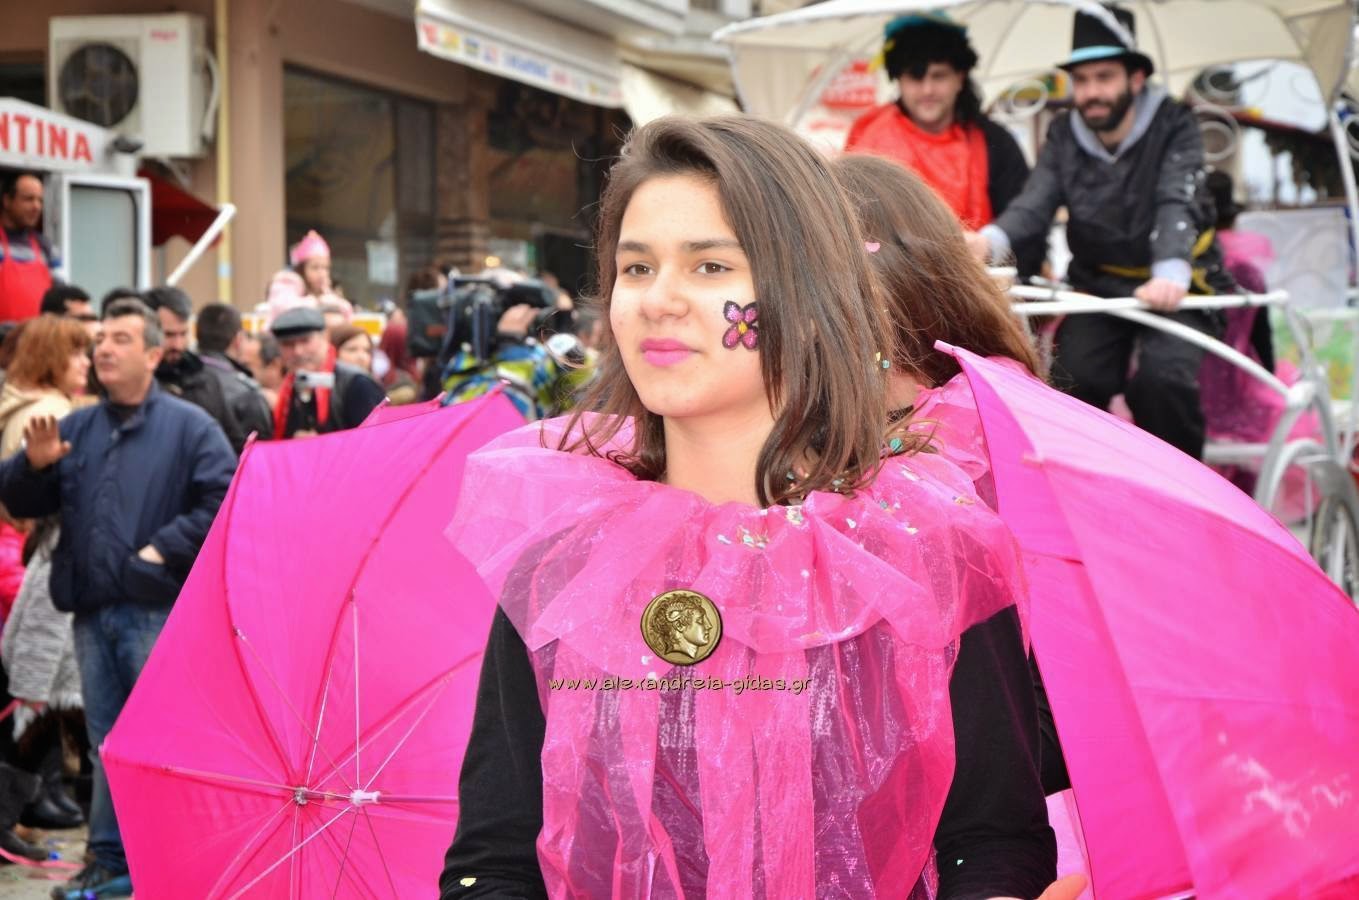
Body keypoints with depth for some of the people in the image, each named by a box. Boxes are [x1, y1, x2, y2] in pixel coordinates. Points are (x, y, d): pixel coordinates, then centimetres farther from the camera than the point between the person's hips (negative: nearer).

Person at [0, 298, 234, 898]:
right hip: (92, 611, 5)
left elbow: (223, 501, -10)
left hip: (157, 609, -5)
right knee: (106, 742, 12)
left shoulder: (189, 427, 0)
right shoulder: (77, 428, 15)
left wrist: (165, 546, -16)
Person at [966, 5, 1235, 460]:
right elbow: (1035, 202, -15)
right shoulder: (1064, 136, 0)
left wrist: (1170, 274, -46)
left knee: (1162, 378, -28)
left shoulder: (1174, 128, -10)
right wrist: (991, 239, -39)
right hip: (1099, 285, 3)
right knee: (1073, 379, -20)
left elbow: (1176, 205, -26)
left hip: (1172, 290, -3)